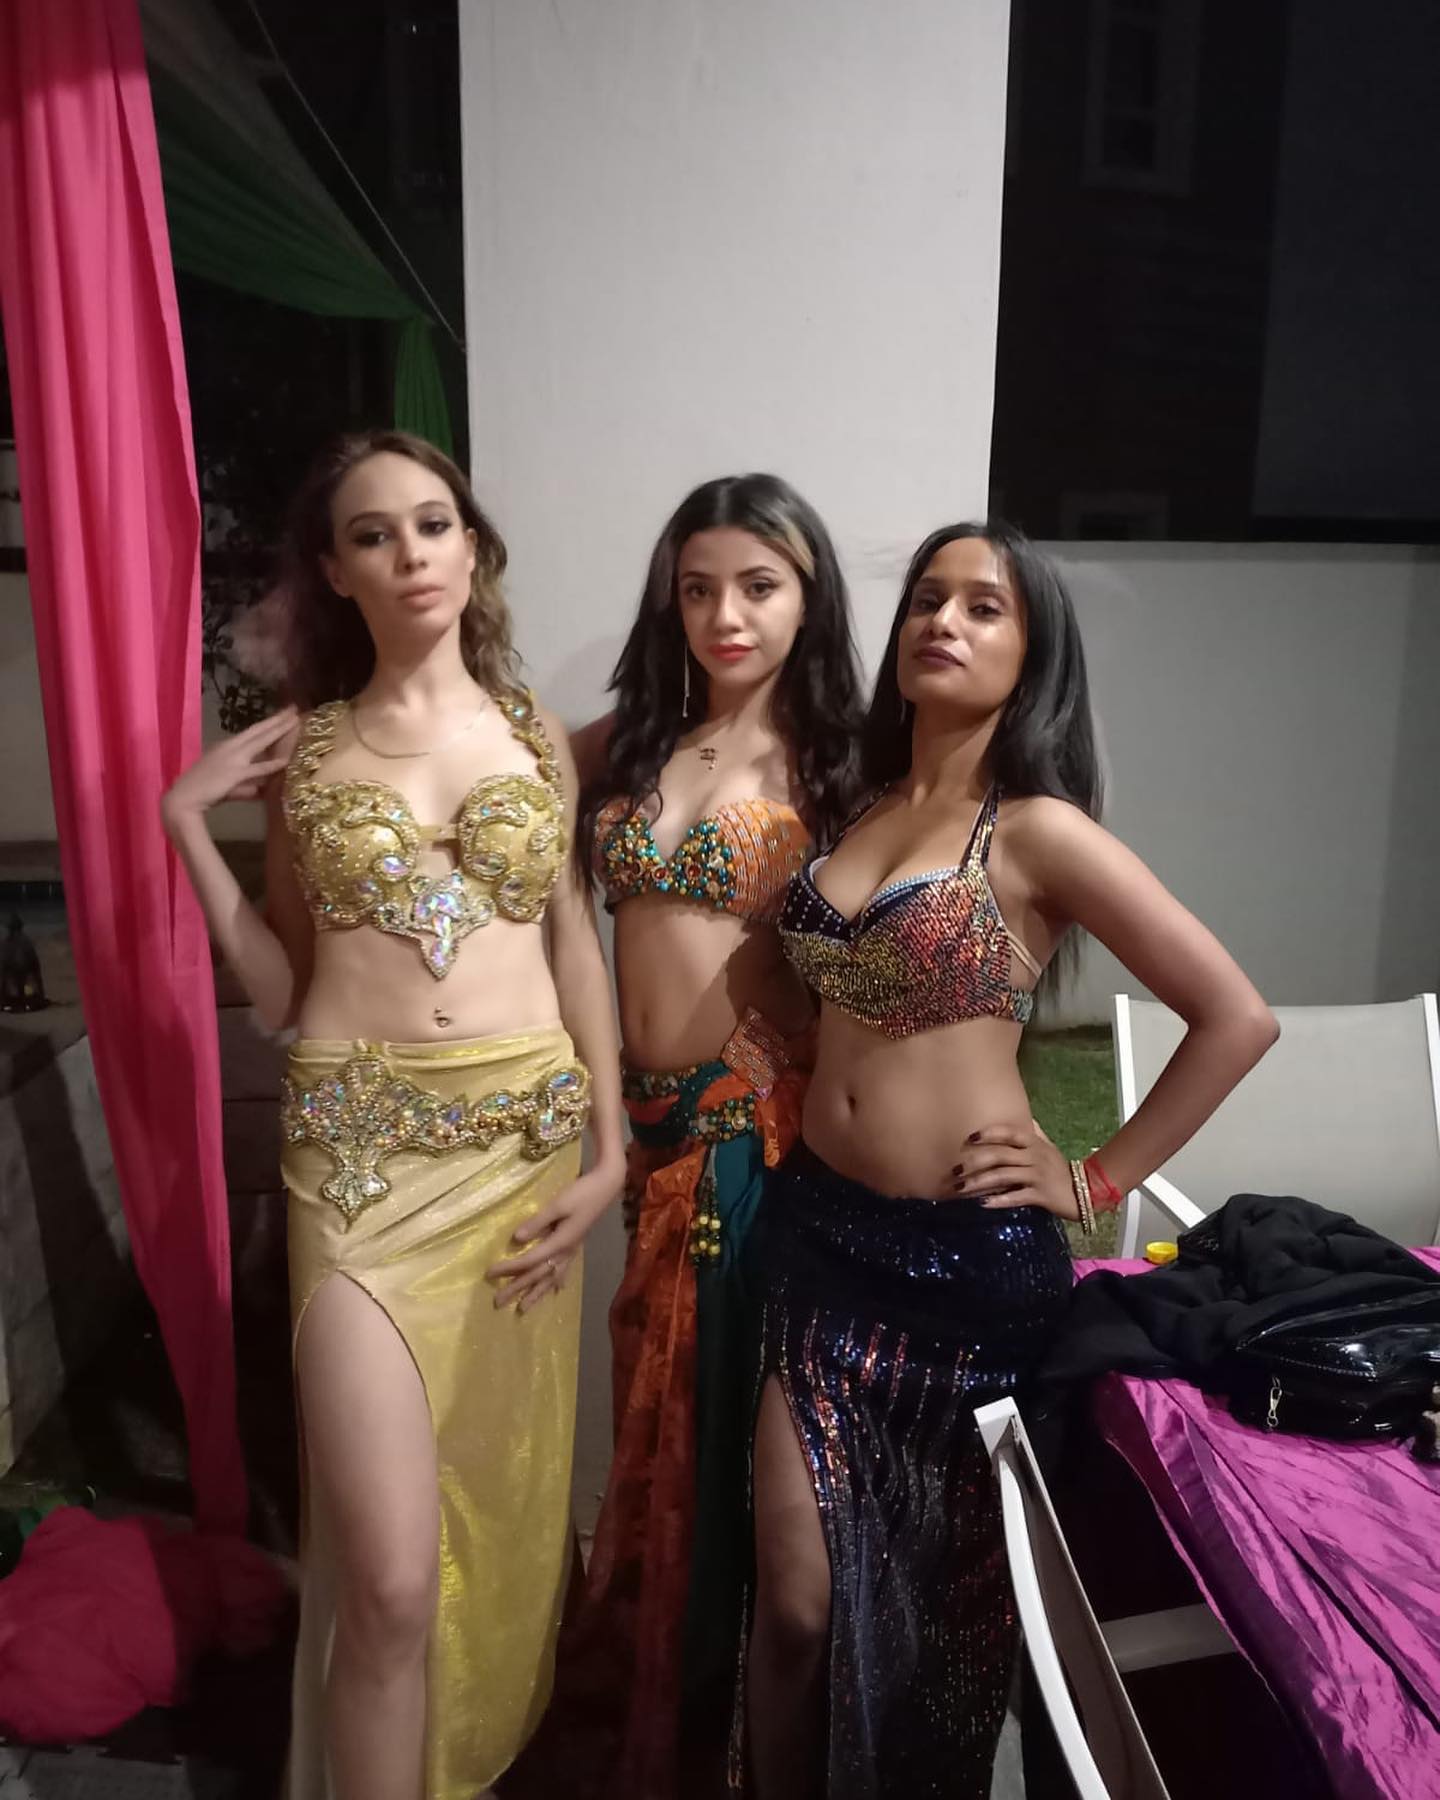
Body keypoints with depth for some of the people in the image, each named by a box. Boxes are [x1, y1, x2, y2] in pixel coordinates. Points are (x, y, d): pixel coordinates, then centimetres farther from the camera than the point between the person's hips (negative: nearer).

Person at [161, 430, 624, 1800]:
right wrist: (185, 822, -2)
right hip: (361, 1151, -1)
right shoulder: (300, 751, 5)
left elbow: (577, 950, 8)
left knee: (506, 1504, 16)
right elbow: (279, 990, 6)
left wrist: (610, 1149, 1)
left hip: (524, 1141, 2)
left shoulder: (538, 740, 7)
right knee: (388, 1573, -7)